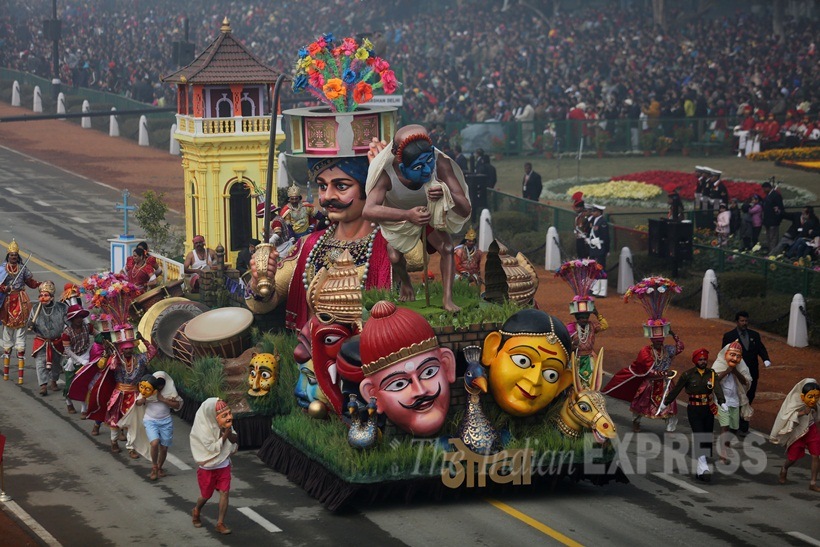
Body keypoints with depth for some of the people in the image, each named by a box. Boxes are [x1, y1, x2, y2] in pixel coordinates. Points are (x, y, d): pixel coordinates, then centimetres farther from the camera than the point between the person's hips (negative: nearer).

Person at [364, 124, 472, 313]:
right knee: (395, 257, -15)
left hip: (430, 212, 1)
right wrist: (408, 215, -69)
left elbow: (465, 210, -37)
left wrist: (446, 194, -60)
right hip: (398, 215, -1)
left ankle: (447, 299, -8)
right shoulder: (387, 173, -42)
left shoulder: (440, 164, -37)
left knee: (447, 248, -20)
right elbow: (368, 211, -56)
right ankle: (405, 283, 20)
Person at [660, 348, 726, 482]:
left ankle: (701, 470, 18)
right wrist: (665, 404, 11)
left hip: (708, 410, 4)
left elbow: (717, 389, -16)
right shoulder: (688, 375, -5)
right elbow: (675, 390, 4)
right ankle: (703, 468, -22)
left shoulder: (712, 374, 1)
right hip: (694, 410, -4)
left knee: (708, 440, 7)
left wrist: (722, 402, -33)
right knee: (699, 439, -15)